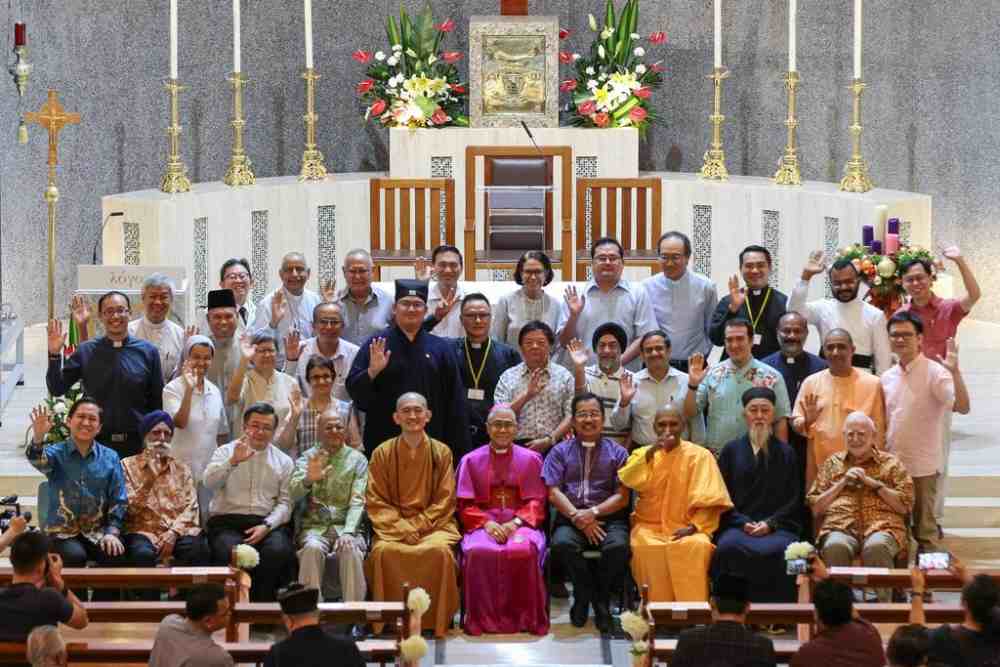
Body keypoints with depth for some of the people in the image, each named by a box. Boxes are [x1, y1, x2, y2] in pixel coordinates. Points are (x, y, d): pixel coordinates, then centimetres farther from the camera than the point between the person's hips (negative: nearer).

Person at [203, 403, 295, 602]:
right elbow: (210, 482, -5)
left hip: (267, 524, 1)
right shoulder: (226, 451, 13)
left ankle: (263, 602, -14)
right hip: (227, 521, -1)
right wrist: (233, 461, -22)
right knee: (231, 553, -34)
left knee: (279, 551, -31)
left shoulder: (283, 461, 16)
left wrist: (266, 526, -11)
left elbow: (285, 503, 7)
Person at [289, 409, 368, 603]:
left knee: (351, 549, -32)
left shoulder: (357, 459, 8)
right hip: (314, 526, 0)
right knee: (313, 548, -32)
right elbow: (294, 494, -8)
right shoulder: (307, 458, 9)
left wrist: (348, 532, -20)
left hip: (346, 526, 0)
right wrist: (308, 480, -32)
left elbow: (357, 501, -3)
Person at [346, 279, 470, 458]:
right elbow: (353, 388, 1)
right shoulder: (376, 345, 4)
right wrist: (372, 372, -19)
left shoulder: (441, 349, 9)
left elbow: (455, 400, 8)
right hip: (384, 441, -1)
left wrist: (458, 448, 3)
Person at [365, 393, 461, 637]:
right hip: (393, 524, 0)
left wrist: (417, 525, -11)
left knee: (440, 549, -33)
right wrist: (401, 528, -13)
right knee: (384, 550, -32)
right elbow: (376, 502, 1)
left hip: (432, 523, 0)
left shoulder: (441, 452, 5)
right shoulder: (382, 453, 5)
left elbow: (444, 501, 2)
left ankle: (436, 620, -17)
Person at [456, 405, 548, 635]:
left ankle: (526, 619, -24)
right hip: (484, 523, 0)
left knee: (524, 550, -36)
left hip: (521, 523, 0)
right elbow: (465, 504, 8)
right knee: (479, 551, -35)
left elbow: (536, 502, 7)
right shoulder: (471, 460, 13)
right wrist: (487, 523, -10)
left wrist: (515, 523, -11)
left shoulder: (531, 459, 13)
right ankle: (483, 619, -26)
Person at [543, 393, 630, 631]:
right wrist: (578, 518, -11)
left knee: (618, 546, -34)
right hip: (570, 517, 0)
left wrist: (593, 513, -11)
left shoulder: (617, 452, 14)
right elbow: (554, 493, 3)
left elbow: (622, 496, 5)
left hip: (608, 517, 0)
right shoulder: (560, 451, 15)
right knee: (562, 543, -34)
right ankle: (585, 595, -9)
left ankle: (600, 598, -6)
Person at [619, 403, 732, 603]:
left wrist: (694, 527, -17)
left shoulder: (700, 455, 3)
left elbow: (709, 501, -3)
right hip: (650, 526, 1)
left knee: (697, 545, -34)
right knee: (647, 547, -32)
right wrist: (651, 452, -16)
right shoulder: (643, 454, 11)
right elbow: (627, 481, -8)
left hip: (685, 527, -1)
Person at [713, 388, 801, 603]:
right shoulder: (731, 451, 16)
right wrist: (743, 523, -8)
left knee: (776, 550, -34)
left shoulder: (786, 453, 16)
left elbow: (794, 499, 8)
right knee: (729, 547, -34)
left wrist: (770, 523, -7)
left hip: (777, 526, 0)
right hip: (738, 525, 0)